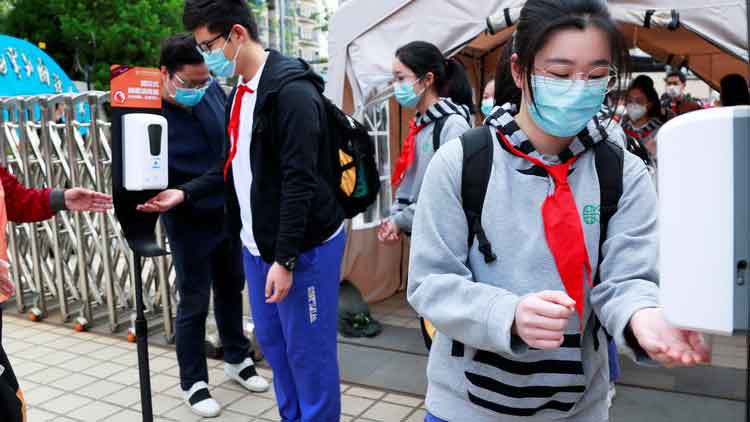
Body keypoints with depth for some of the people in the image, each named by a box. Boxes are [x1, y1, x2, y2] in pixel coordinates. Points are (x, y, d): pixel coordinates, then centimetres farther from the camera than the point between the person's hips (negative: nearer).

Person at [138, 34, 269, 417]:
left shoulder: (212, 89, -7)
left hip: (230, 212, 6)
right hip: (189, 223, -5)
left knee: (231, 289, 20)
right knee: (194, 303, 6)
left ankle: (237, 359, 41)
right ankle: (193, 382, 26)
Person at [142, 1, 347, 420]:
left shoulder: (291, 90, -19)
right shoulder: (241, 91, 11)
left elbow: (299, 181, -23)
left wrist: (285, 259, -23)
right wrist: (186, 193, 11)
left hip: (302, 249, -9)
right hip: (257, 245, 9)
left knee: (309, 353, 5)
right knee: (273, 343, 19)